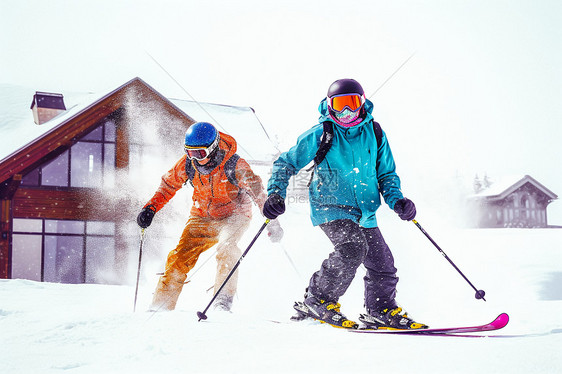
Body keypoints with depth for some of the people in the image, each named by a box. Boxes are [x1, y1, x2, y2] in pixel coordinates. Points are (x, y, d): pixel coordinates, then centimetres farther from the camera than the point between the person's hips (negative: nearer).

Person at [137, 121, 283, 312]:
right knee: (179, 257, -6)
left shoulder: (235, 165, -27)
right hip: (203, 217, 4)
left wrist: (272, 221, -32)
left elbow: (257, 191, -24)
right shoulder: (187, 164, -15)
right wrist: (150, 208, -6)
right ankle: (161, 306, 5)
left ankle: (223, 300, -24)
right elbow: (168, 185, 3)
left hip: (233, 216, -3)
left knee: (225, 246, -32)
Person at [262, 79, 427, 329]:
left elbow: (387, 174, 12)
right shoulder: (320, 135, -7)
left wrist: (396, 200, -5)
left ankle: (381, 312, 29)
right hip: (331, 208, -5)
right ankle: (316, 302, -12)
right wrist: (276, 193, -13)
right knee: (353, 248, -28)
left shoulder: (374, 133, 3)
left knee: (383, 266, 5)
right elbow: (286, 163, 1)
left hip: (364, 213, 5)